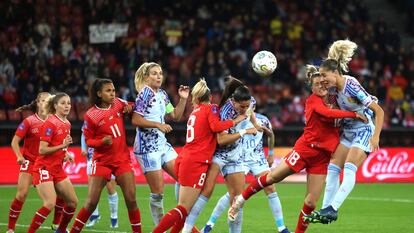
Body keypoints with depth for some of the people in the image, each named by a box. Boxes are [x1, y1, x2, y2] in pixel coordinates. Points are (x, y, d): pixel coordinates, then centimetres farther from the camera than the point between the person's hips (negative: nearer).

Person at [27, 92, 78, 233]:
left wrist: (66, 154, 5)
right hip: (44, 168, -8)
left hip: (58, 169, 8)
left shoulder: (67, 124, 10)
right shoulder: (50, 123, -15)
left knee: (73, 202, 7)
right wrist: (62, 146, -26)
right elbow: (42, 150, -19)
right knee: (50, 203, -22)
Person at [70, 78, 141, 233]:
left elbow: (129, 106, 23)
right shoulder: (90, 115, -9)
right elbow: (88, 140, -3)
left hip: (122, 159, 3)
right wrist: (102, 141, -22)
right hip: (102, 161, -3)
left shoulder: (118, 103, 1)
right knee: (92, 202, -5)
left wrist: (129, 108, -1)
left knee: (131, 200, -6)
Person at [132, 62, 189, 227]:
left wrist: (183, 99, 8)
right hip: (147, 147, -8)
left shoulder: (162, 94, 11)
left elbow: (175, 116, 19)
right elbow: (135, 120, -19)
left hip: (162, 144, 8)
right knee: (158, 192, -6)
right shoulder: (145, 93, -12)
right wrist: (158, 124, -21)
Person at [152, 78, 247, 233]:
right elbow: (215, 126, -16)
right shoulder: (211, 108, 2)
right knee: (183, 209, -9)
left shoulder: (195, 112, 21)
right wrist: (235, 121, -8)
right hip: (196, 163, -8)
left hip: (183, 161, 8)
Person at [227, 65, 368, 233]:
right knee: (272, 178, -1)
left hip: (322, 156, 5)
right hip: (305, 148, -5)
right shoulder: (313, 100, -8)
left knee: (311, 203, 0)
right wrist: (354, 114, -26)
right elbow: (328, 113, -25)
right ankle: (240, 200, 21)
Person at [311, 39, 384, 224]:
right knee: (333, 168, 3)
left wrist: (375, 137, -28)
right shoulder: (335, 88, -2)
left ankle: (333, 209, -26)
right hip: (348, 131, 9)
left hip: (364, 131, -9)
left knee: (349, 170, -20)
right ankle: (327, 209, 4)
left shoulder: (351, 86, -25)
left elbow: (379, 111, -23)